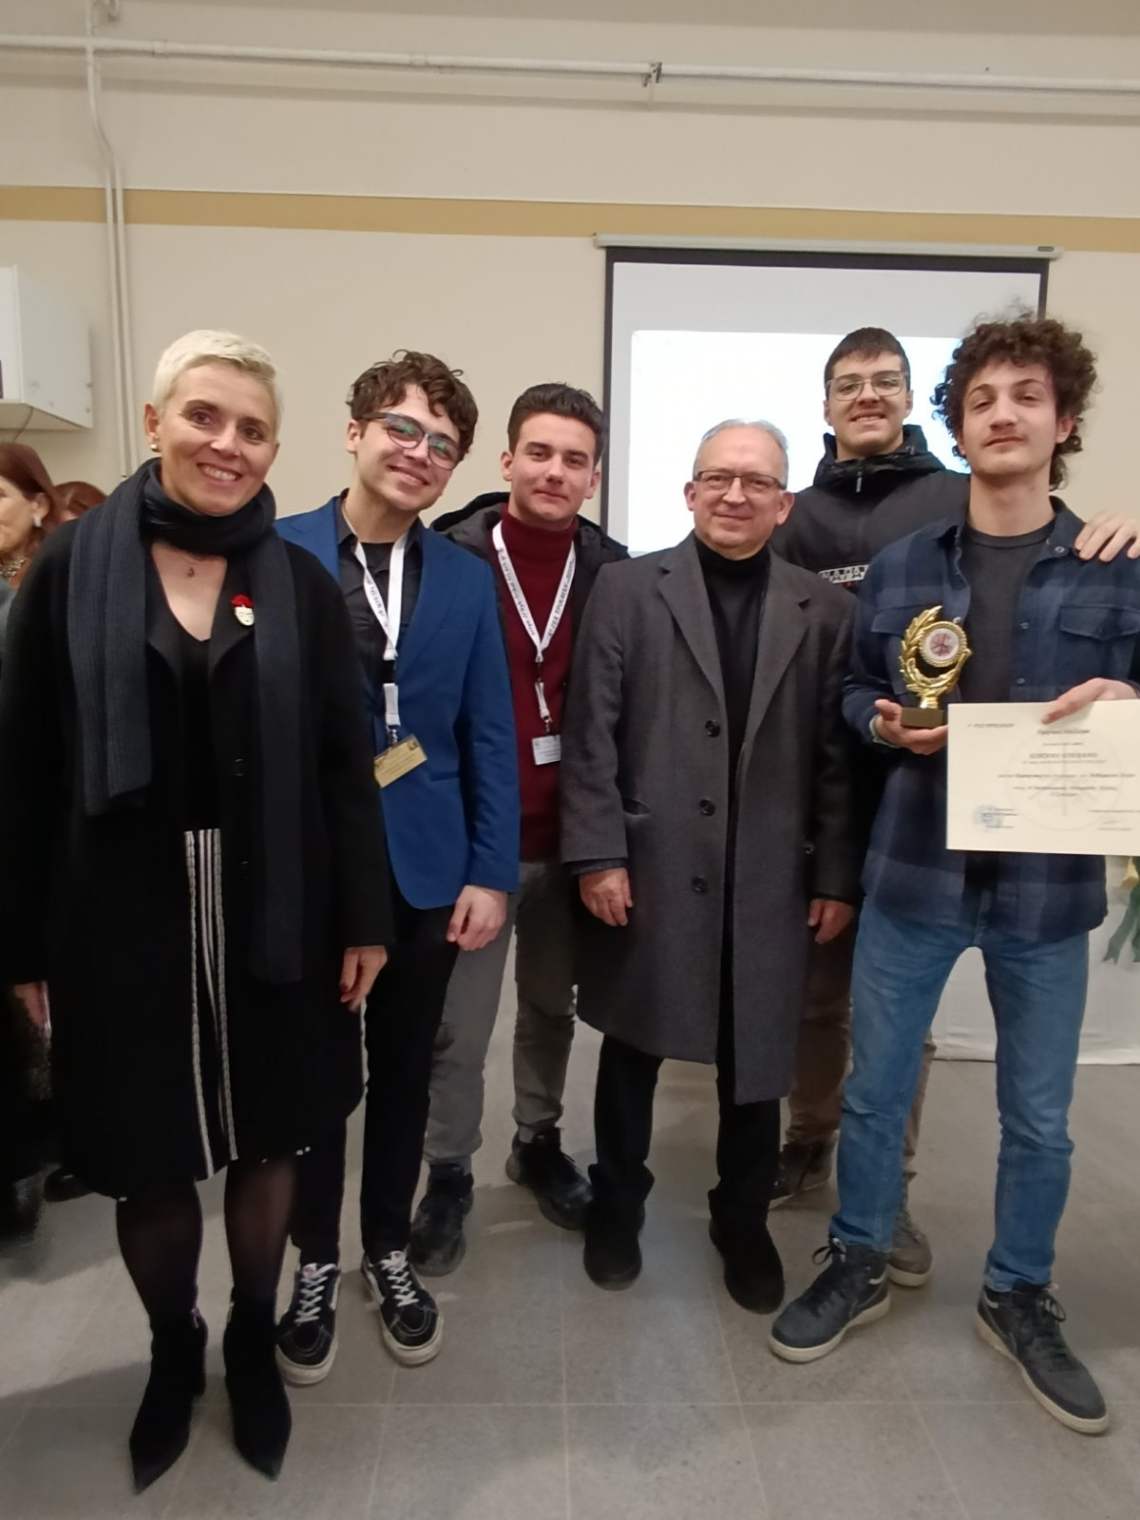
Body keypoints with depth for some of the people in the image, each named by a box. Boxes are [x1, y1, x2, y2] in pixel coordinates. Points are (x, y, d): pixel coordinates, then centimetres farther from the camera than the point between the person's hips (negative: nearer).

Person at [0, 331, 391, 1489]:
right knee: (147, 1159, 14)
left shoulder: (300, 584, 0)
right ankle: (173, 1350, 43)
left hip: (271, 915, 1)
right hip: (121, 917, 0)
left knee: (265, 1139, 16)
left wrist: (363, 918, -3)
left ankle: (253, 1341, 42)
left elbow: (343, 764, -1)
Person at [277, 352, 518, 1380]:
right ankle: (316, 1264, 36)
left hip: (424, 866, 2)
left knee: (404, 1068, 16)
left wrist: (491, 872, -3)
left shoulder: (467, 578, 3)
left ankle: (390, 1253, 38)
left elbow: (489, 738, 2)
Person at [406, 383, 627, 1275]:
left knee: (552, 1008, 20)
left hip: (569, 837, 3)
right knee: (457, 1028, 9)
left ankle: (540, 1143, 42)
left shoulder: (614, 574, 0)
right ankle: (449, 1176, 30)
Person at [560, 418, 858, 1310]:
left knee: (757, 1062, 13)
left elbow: (837, 755, 3)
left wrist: (836, 877, 1)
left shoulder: (823, 611, 5)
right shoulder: (627, 589, 1)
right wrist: (598, 854, -10)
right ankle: (617, 1206, 38)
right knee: (633, 1051, 15)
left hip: (770, 882, 2)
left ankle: (743, 1219, 38)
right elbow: (591, 733, -4)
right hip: (647, 872, -1)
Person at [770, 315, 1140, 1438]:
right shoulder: (898, 566, 3)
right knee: (874, 1090, 13)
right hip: (912, 871, 1)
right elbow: (854, 694, 10)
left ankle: (1018, 1297, 39)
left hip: (1048, 881, 0)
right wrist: (885, 723, -10)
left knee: (1038, 1117, 15)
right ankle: (857, 1264, 37)